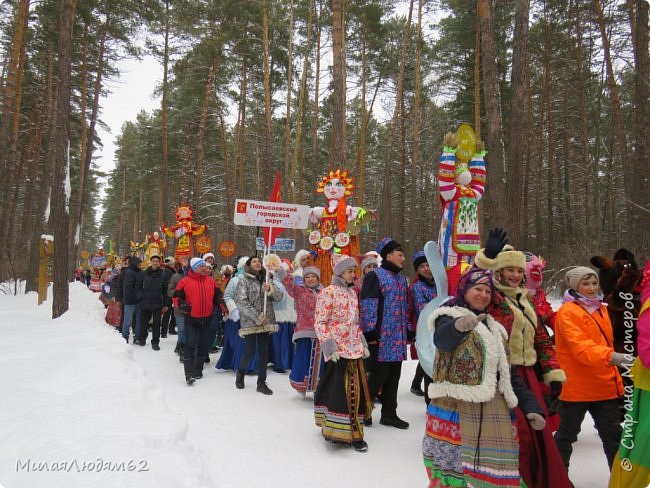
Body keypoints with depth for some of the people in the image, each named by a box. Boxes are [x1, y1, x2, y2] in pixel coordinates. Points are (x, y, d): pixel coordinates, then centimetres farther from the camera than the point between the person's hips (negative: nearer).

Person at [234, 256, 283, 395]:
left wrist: (270, 289, -14)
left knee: (264, 352, 5)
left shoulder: (266, 280, 13)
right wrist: (257, 317, -17)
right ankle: (240, 373, 27)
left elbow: (279, 297, 7)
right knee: (250, 352, -2)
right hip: (250, 322, -4)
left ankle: (261, 383, 14)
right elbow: (241, 302, -12)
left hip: (266, 322, 4)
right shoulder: (244, 281, -2)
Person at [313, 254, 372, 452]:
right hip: (338, 351, -7)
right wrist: (329, 346, -18)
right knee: (340, 391, -7)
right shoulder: (328, 292, -9)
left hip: (354, 350, 8)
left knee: (355, 390, 9)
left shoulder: (352, 292, 14)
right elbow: (320, 322, -12)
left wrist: (363, 344, 14)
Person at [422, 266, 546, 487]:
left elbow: (508, 373, 20)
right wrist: (458, 326, -49)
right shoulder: (449, 316, -2)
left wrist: (530, 405, 8)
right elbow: (442, 339, -27)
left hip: (494, 412, 6)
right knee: (453, 470, -8)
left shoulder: (495, 328, 19)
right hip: (456, 410, -6)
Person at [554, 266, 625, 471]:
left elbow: (606, 344, 20)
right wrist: (609, 356, -42)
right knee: (567, 433, 10)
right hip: (576, 386, -6)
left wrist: (616, 378, 19)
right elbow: (579, 346, -27)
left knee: (613, 434, 10)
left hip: (604, 386, 6)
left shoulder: (600, 309, 12)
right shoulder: (568, 312, -13)